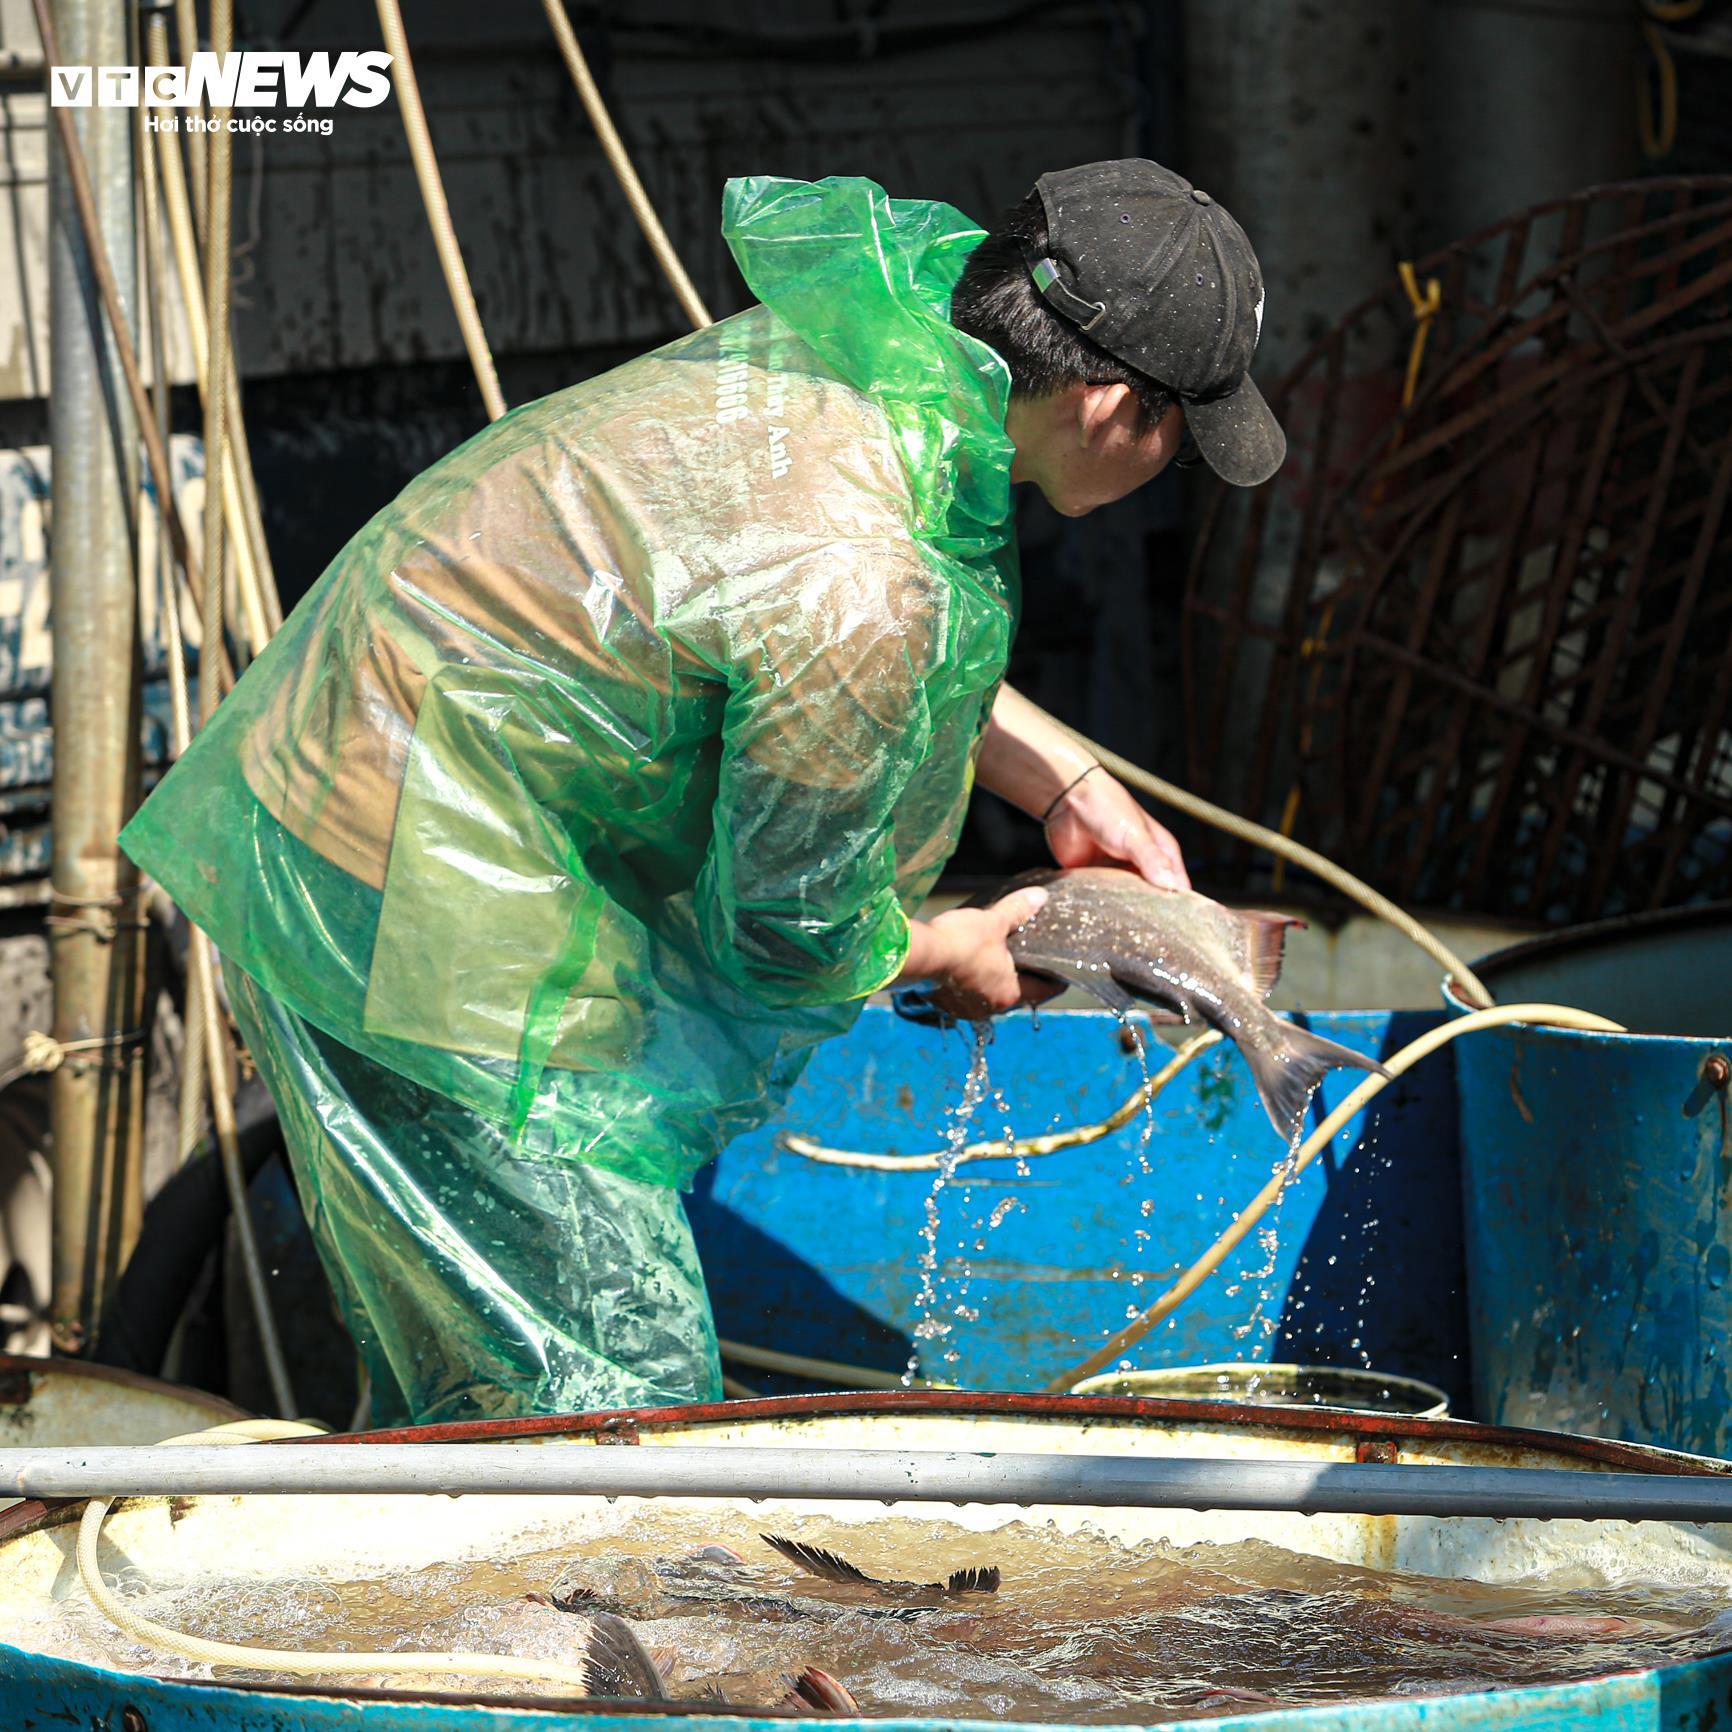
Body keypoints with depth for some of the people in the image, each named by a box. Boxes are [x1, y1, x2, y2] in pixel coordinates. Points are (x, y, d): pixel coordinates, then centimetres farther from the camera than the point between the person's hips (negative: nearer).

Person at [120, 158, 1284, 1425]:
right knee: (621, 1374, -5)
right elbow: (794, 932, -14)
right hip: (418, 905, -10)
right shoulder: (857, 582, -30)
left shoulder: (872, 339, -1)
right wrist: (957, 954, 5)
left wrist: (1064, 783, 20)